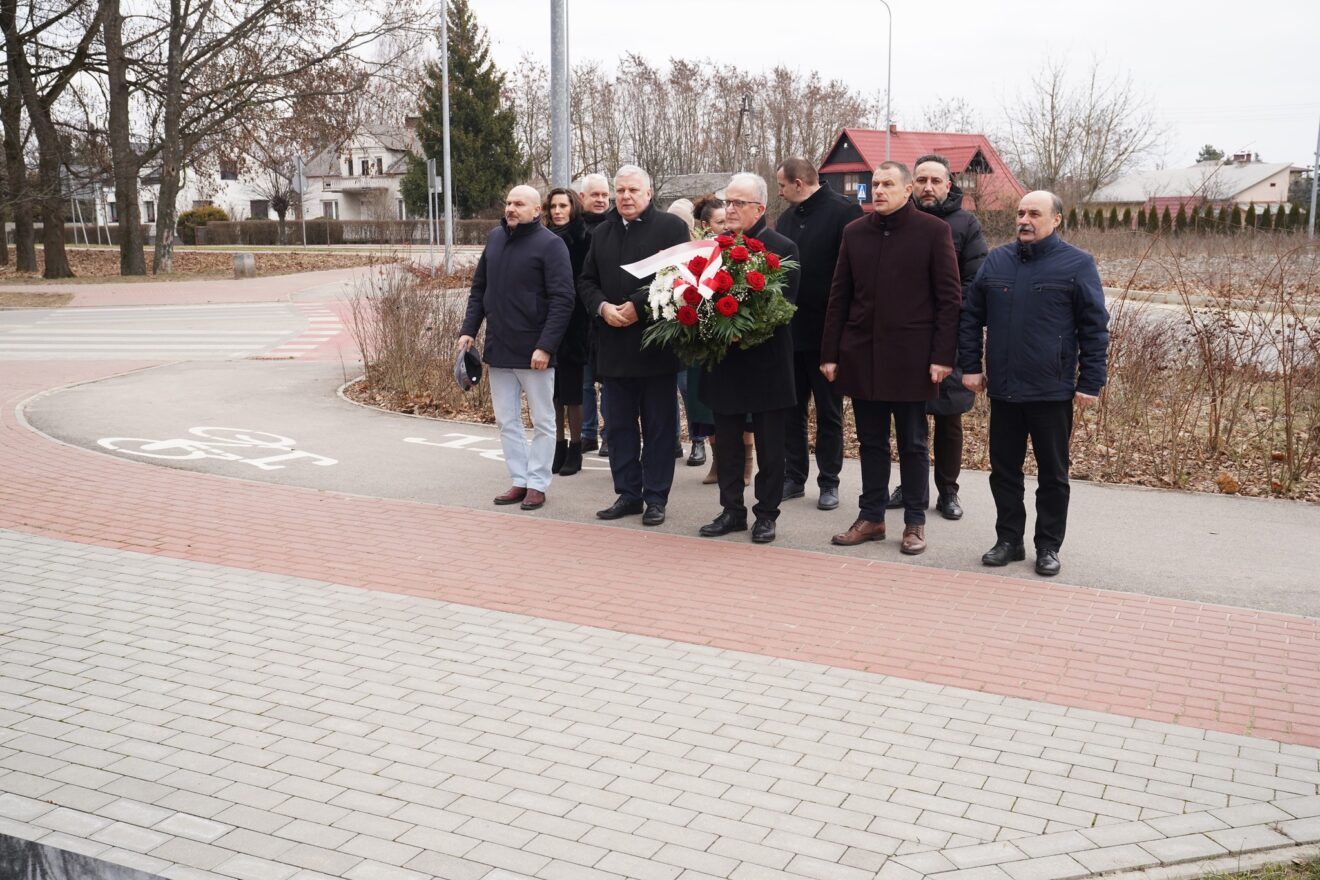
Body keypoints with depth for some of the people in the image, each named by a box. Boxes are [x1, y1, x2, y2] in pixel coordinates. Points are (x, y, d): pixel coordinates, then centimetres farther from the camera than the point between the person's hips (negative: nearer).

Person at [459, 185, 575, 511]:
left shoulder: (550, 244, -9)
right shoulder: (495, 238, 9)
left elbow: (562, 300, -14)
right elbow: (479, 288, 17)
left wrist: (545, 346, -19)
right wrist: (469, 329, 7)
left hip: (533, 351, -6)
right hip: (498, 348, 6)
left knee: (543, 422, 5)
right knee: (506, 422, 10)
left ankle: (537, 484, 14)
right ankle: (519, 480, 20)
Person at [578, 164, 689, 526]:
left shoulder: (671, 227, -3)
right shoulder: (602, 233, 15)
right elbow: (587, 281, 15)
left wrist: (639, 306, -16)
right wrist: (602, 307, -5)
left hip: (656, 345, -5)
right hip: (614, 346, 5)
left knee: (658, 425, 3)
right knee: (619, 425, 9)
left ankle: (655, 497, 11)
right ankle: (628, 494, 19)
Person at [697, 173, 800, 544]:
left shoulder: (782, 248, -6)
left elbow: (784, 305, -12)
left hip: (765, 363, -4)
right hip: (725, 360, 5)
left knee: (769, 445, 6)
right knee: (725, 442, 11)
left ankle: (767, 514, 17)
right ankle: (732, 510, 22)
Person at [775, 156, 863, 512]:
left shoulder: (844, 212, -10)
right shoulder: (786, 219, 10)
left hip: (826, 332, -6)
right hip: (790, 330, 6)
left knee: (829, 412, 7)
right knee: (791, 409, 11)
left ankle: (829, 482, 16)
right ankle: (794, 477, 22)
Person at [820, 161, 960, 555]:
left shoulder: (933, 231, -4)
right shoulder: (855, 232, 8)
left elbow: (949, 298, -5)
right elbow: (839, 297, 9)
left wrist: (942, 355, -11)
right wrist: (830, 353, 5)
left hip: (910, 357, -3)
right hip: (861, 356, 4)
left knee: (913, 444, 7)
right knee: (871, 442, 11)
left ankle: (915, 522, 17)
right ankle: (871, 517, 22)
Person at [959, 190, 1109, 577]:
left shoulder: (1077, 264, -4)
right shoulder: (996, 260, 7)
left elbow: (1095, 328, -4)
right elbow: (971, 317, 12)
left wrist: (1090, 382, -8)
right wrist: (970, 366, 6)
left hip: (1052, 391, -3)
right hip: (1002, 389, 4)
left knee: (1052, 473, 8)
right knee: (1004, 469, 10)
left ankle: (1048, 546, 18)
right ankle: (1008, 539, 22)